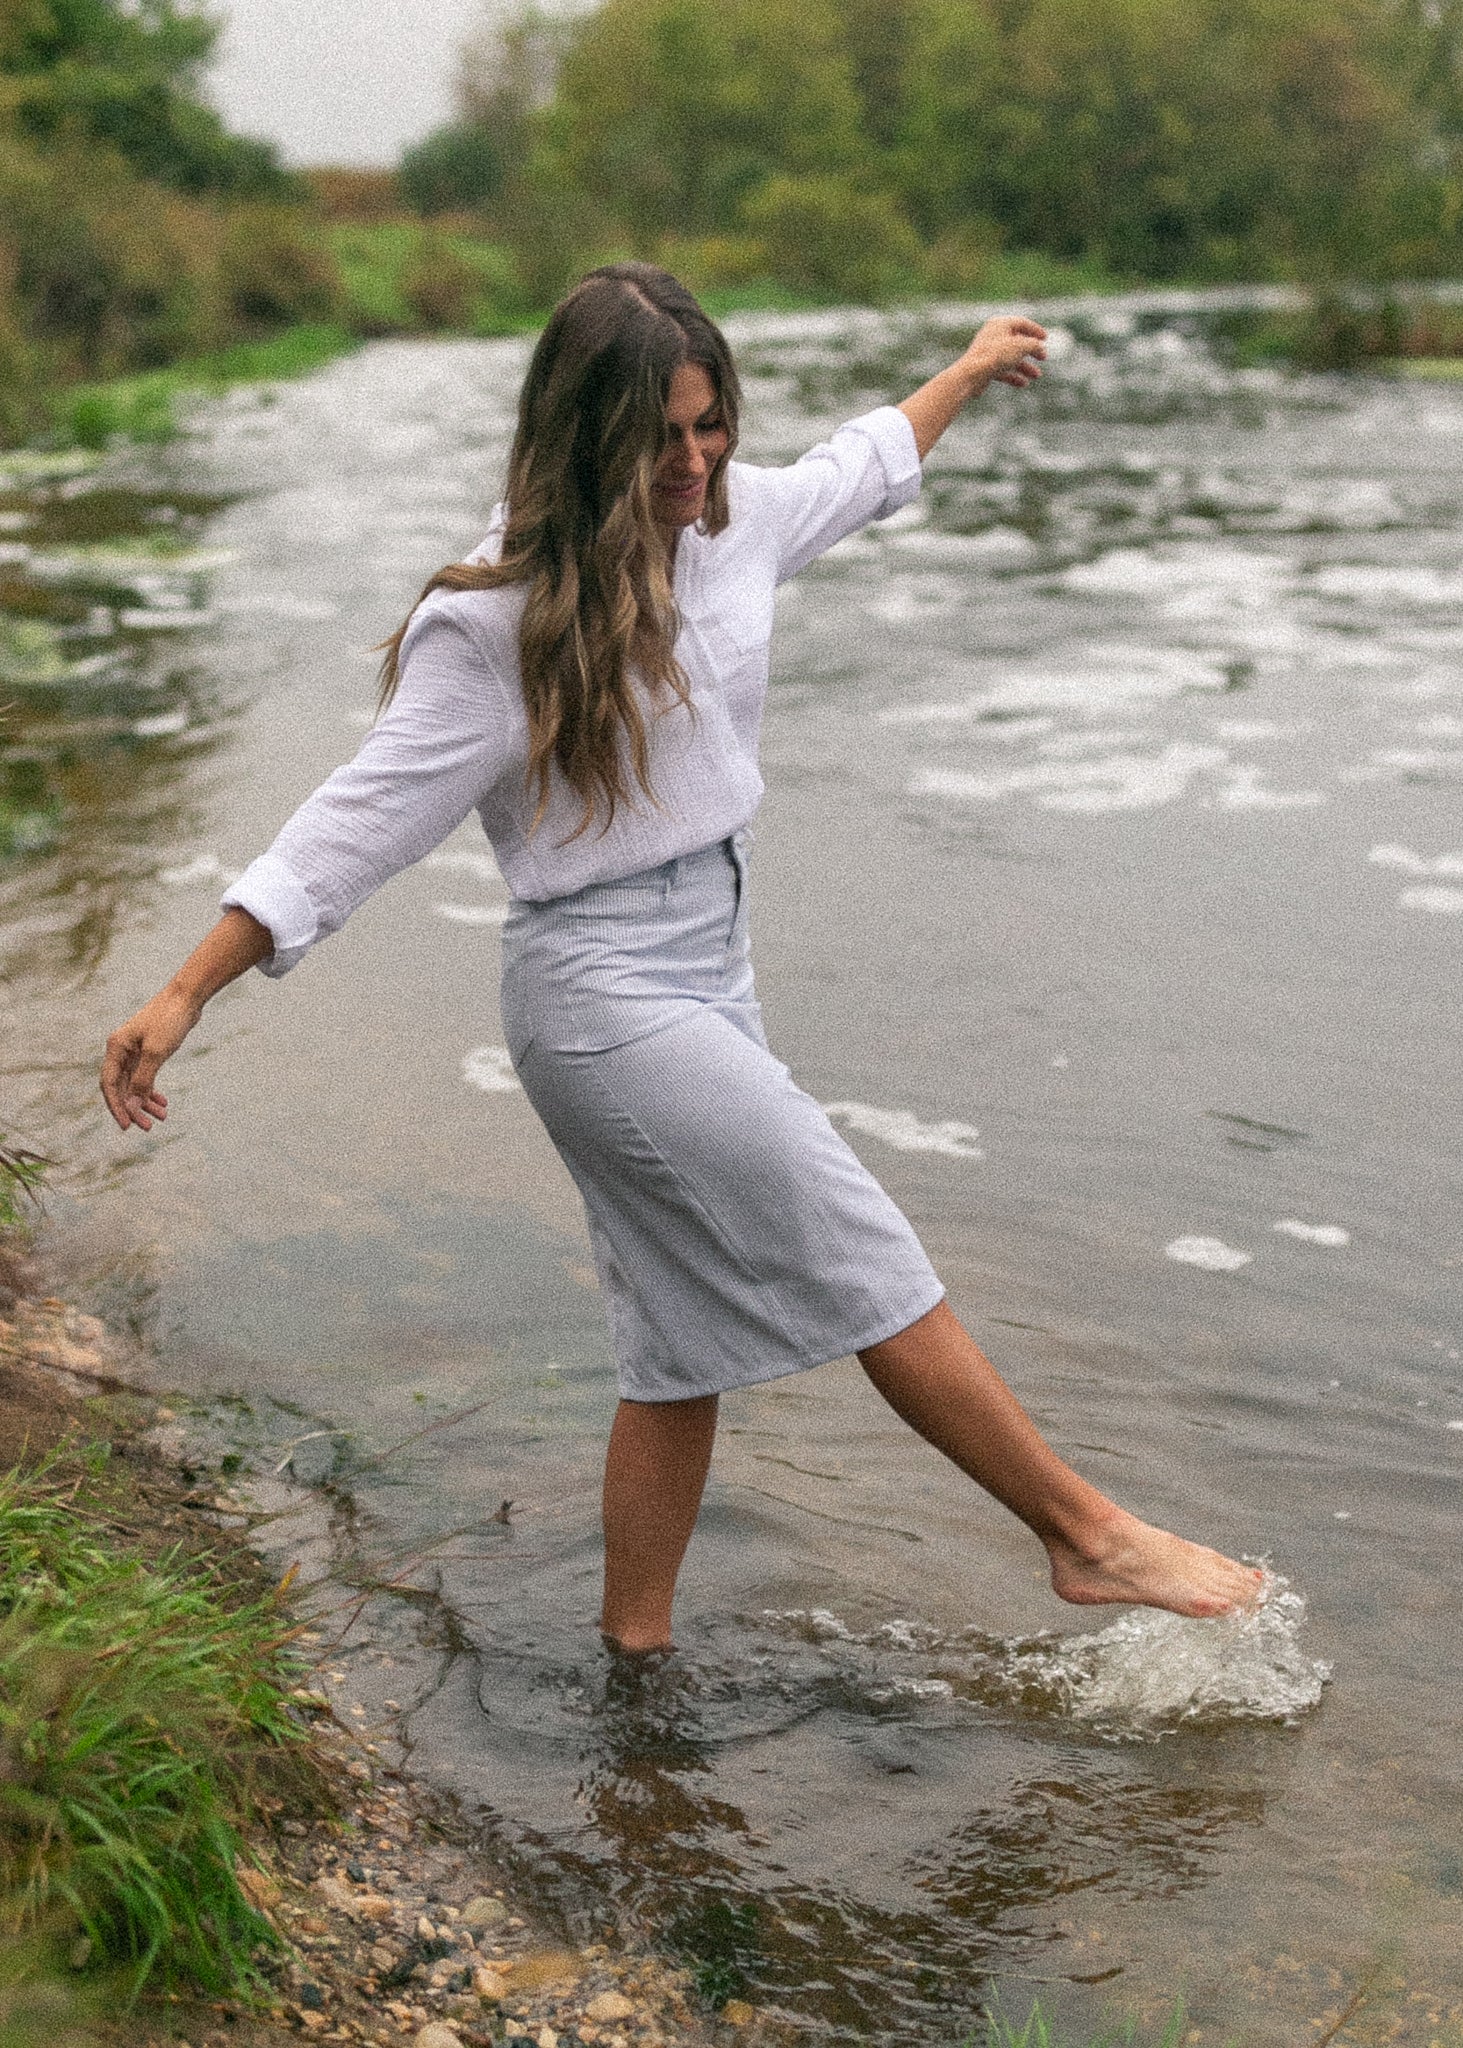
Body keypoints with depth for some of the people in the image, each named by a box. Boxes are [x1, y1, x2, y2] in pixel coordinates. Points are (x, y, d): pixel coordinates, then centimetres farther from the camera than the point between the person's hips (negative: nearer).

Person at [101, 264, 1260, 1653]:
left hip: (710, 966, 8)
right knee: (864, 1257, -4)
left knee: (686, 1338, 12)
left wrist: (968, 370, 41)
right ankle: (1089, 1536, 11)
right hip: (600, 991, -8)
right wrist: (181, 997, -18)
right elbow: (360, 818, -15)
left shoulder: (729, 520, 4)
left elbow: (850, 472, 26)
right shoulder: (498, 622, -17)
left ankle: (636, 1644, 25)